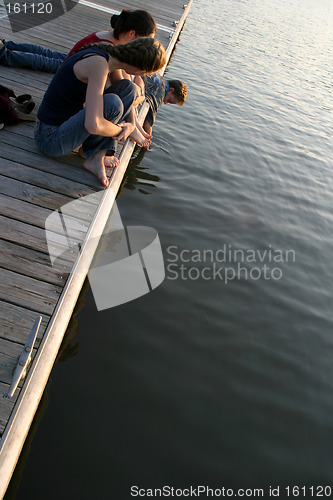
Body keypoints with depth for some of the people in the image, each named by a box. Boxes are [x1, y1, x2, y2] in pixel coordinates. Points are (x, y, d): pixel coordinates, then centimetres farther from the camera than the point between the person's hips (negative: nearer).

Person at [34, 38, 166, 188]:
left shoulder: (108, 54, 0)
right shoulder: (99, 64, -26)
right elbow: (92, 126, -36)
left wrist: (131, 126, -1)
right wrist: (120, 130, -16)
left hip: (67, 121, 9)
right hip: (51, 139, -9)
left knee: (128, 87, 1)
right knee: (112, 103, -30)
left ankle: (97, 158, -5)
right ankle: (89, 152, -2)